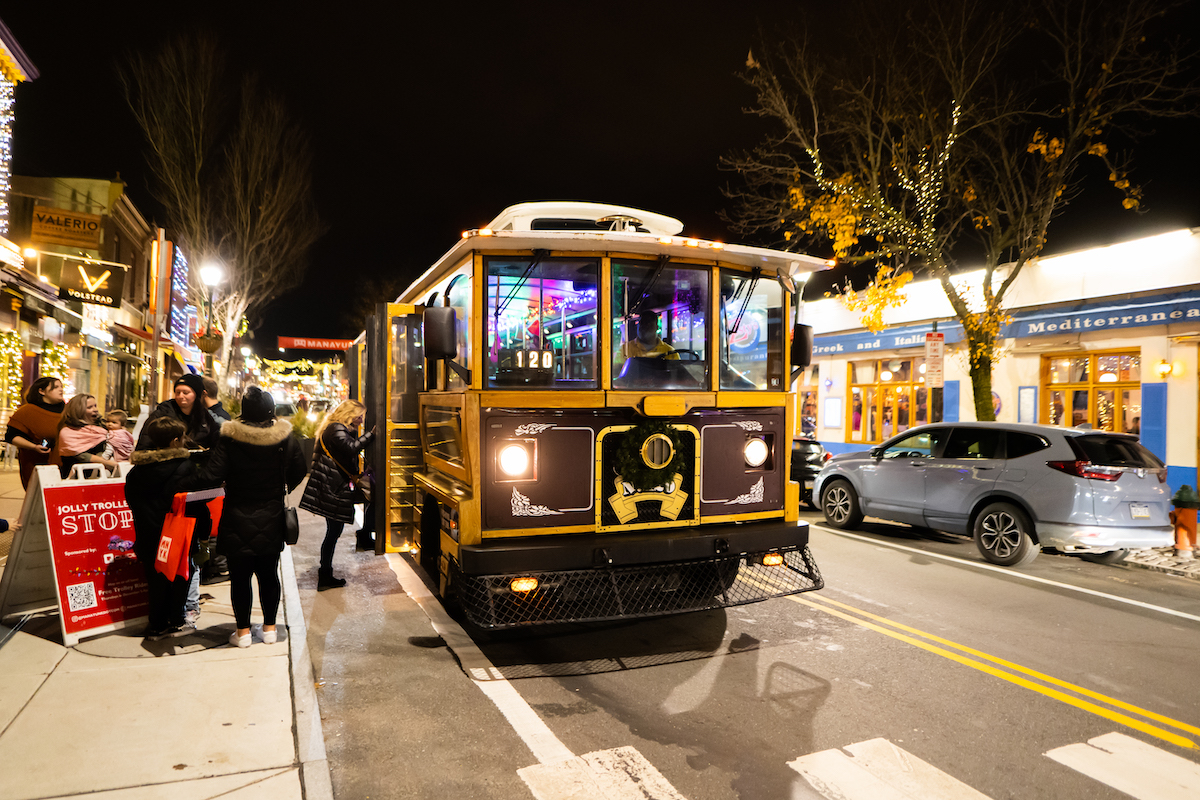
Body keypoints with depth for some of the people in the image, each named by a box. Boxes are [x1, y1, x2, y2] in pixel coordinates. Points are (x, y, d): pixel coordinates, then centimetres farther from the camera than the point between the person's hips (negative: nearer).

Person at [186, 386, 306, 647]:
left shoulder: (229, 439, -12)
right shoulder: (286, 438, -4)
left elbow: (212, 475, -16)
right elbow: (298, 474, 5)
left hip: (238, 520, -3)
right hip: (271, 519, 3)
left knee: (240, 576, 8)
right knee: (268, 575, 13)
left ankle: (243, 631, 16)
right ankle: (269, 628, 22)